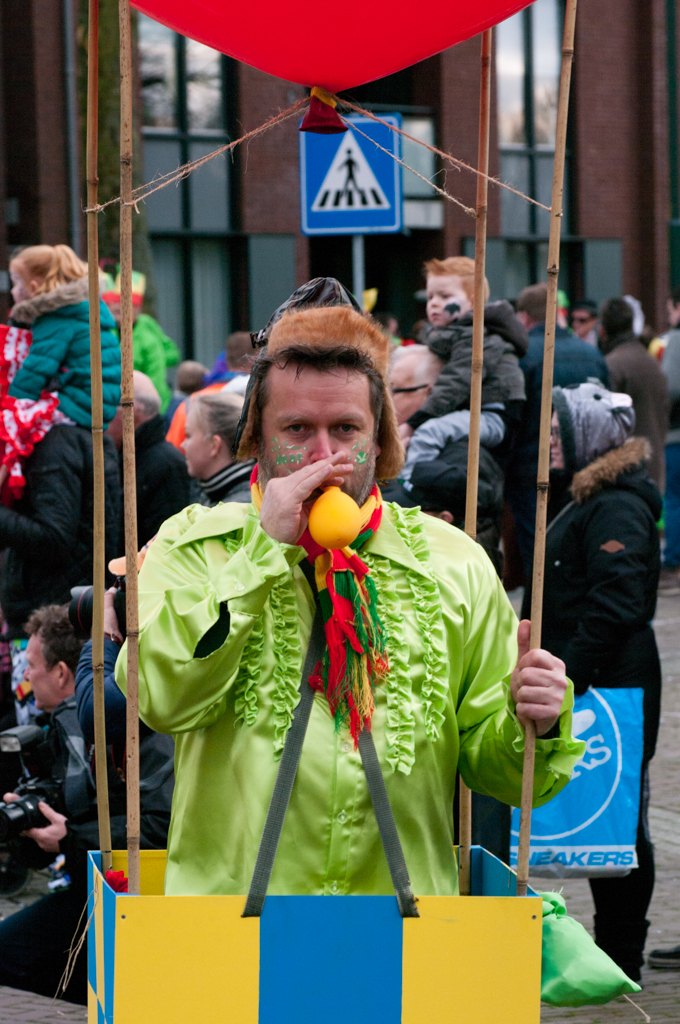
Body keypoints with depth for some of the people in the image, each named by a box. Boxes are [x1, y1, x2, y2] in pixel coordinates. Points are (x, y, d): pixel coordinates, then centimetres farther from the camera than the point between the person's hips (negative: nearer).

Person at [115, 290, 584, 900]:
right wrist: (265, 551, -7)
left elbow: (489, 766, 15)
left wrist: (533, 729, -7)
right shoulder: (193, 545, 10)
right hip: (230, 892, -3)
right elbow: (160, 699, -8)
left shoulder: (455, 564, 13)